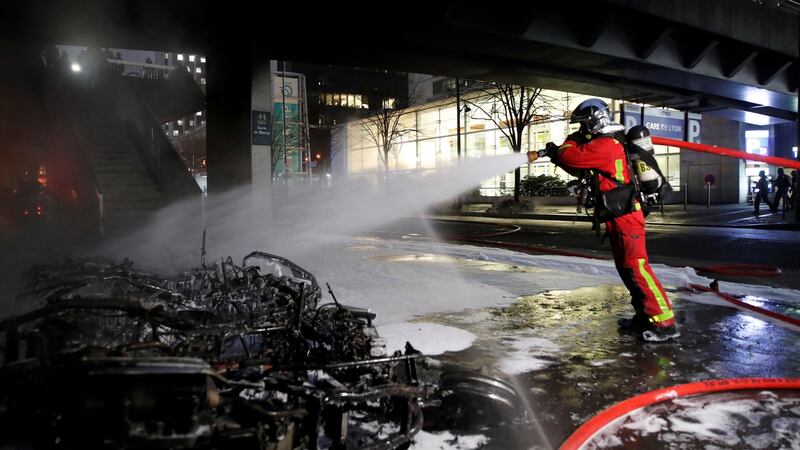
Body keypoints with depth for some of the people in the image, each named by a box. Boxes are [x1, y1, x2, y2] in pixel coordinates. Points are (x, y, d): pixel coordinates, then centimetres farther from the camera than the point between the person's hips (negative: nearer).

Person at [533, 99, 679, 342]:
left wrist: (571, 141, 1)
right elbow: (578, 164, 24)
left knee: (636, 267, -11)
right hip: (621, 216, 10)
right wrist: (557, 155, 10)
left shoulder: (605, 145, -16)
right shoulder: (609, 143, 18)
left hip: (625, 217, -10)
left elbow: (570, 157, -19)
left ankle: (665, 323, -8)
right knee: (627, 268, 14)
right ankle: (645, 316, 22)